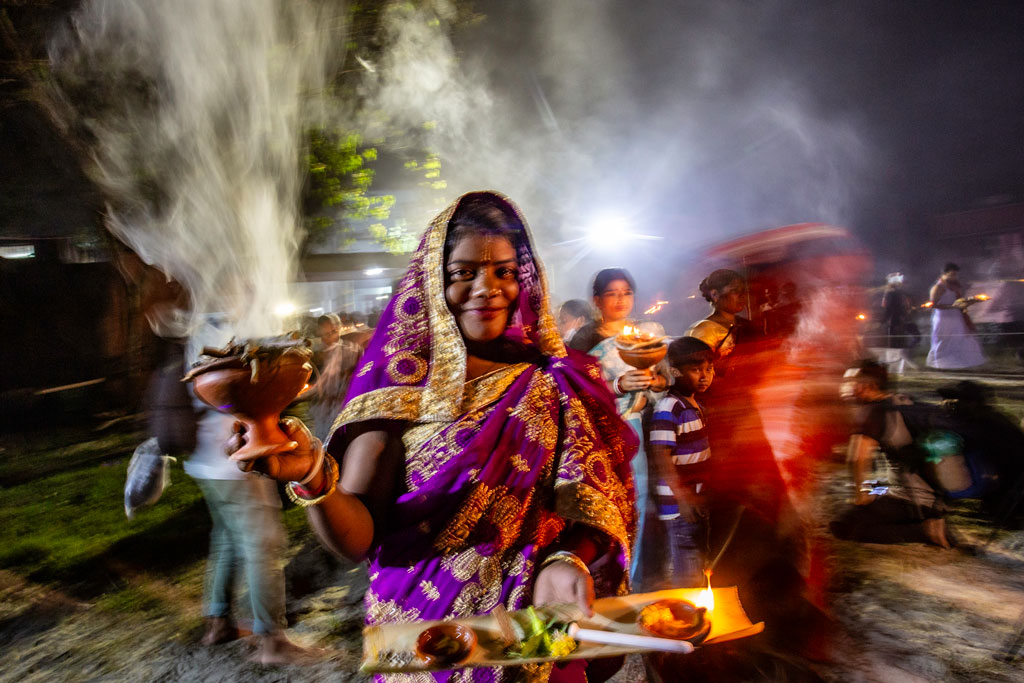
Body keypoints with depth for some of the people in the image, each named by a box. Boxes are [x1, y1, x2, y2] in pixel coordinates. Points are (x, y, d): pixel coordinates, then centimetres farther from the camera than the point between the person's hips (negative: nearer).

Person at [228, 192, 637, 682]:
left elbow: (593, 511, -3)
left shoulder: (561, 385, -4)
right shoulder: (401, 385, -8)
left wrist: (567, 563, -22)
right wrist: (313, 477, -32)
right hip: (417, 638, 0)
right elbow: (357, 539, -14)